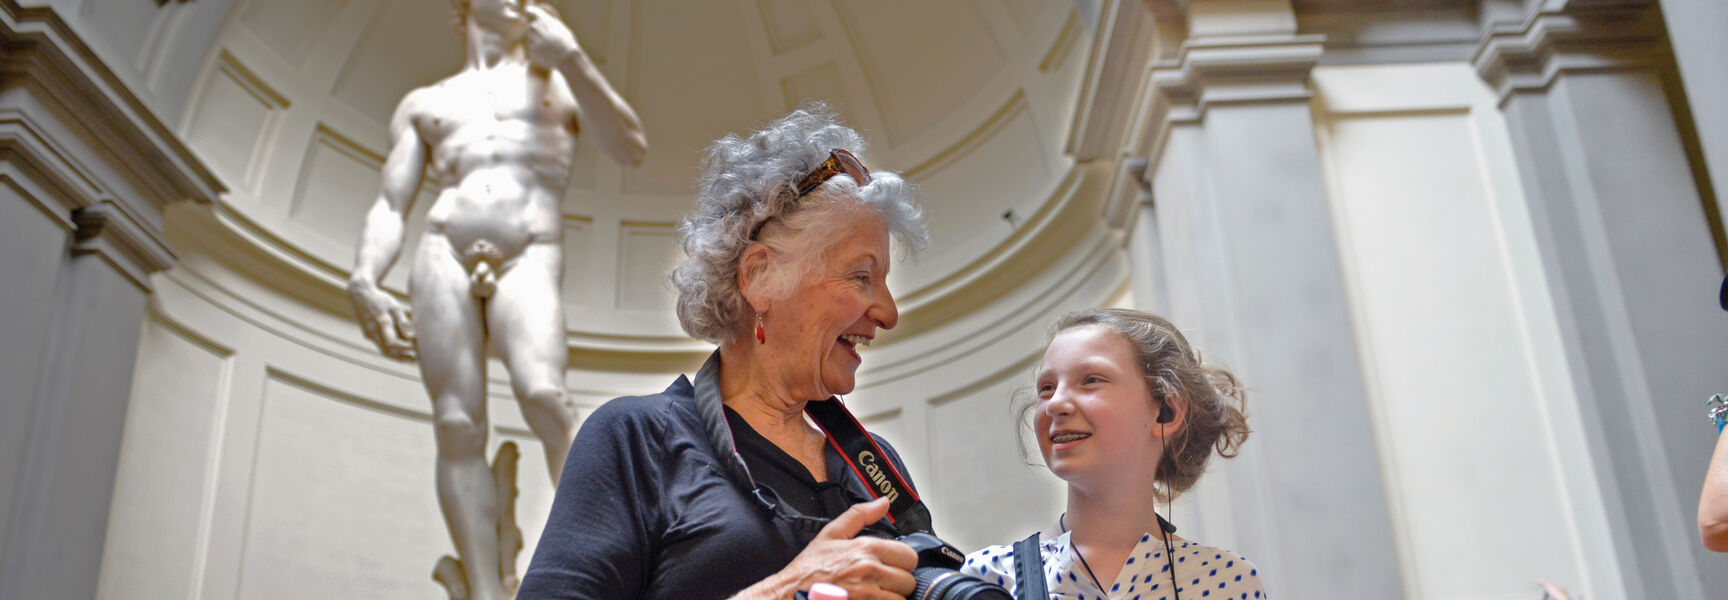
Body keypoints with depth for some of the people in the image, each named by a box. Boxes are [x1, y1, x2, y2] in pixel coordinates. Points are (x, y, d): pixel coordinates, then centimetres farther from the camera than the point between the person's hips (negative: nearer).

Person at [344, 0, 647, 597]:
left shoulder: (558, 80, 25)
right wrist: (364, 281, -3)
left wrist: (569, 56, -1)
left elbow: (631, 148, 6)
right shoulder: (422, 104, 26)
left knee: (543, 397, -29)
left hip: (528, 260, -2)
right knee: (458, 428, -13)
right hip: (443, 255, 3)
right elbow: (390, 205, 16)